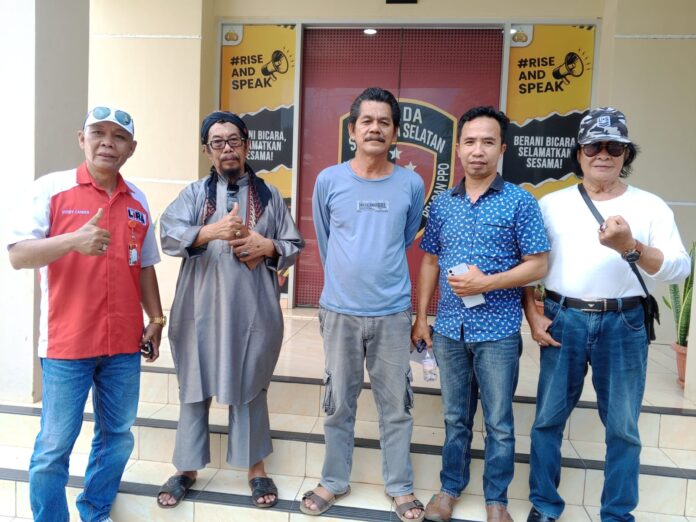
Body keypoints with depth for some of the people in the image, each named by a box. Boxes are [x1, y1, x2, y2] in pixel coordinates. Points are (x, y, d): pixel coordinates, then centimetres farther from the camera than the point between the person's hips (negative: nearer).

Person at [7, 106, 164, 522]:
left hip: (123, 344, 5)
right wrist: (73, 240, -28)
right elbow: (18, 255, -12)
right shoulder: (51, 189, -5)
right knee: (54, 447, 5)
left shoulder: (137, 201, 8)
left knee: (117, 437, 15)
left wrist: (156, 320, 11)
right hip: (66, 343, -4)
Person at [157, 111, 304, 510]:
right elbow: (168, 235, -10)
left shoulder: (269, 195, 7)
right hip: (201, 310, 0)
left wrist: (267, 246, -13)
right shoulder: (194, 193, 6)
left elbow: (296, 246, 7)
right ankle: (187, 469, 30)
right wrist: (212, 231, -26)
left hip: (252, 311, 0)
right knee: (195, 388, 11)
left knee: (250, 389, 12)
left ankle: (256, 467, 29)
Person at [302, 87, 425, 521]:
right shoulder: (328, 181, -3)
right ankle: (334, 481, 32)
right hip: (340, 310, 0)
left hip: (393, 312, 0)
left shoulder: (411, 184, -2)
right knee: (340, 402, 13)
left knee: (396, 404, 11)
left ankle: (401, 486, 30)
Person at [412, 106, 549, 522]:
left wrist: (486, 282, -19)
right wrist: (421, 316, 7)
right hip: (449, 330, 3)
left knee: (499, 423, 11)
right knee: (456, 418, 17)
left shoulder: (520, 202, -6)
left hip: (498, 332, -3)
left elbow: (538, 266, -7)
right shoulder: (442, 204, 5)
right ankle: (450, 488, 34)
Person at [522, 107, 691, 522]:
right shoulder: (552, 204, 5)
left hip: (624, 325, 0)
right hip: (562, 320, 1)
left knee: (623, 428, 9)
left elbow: (680, 268, -6)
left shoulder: (651, 206, 3)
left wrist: (631, 247, -23)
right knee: (548, 419, 8)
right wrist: (533, 315, -1)